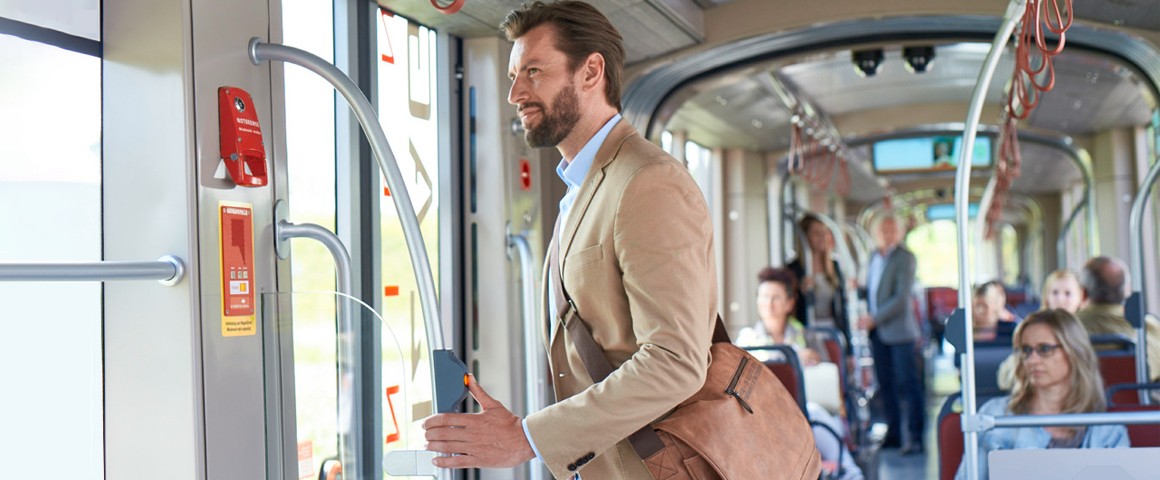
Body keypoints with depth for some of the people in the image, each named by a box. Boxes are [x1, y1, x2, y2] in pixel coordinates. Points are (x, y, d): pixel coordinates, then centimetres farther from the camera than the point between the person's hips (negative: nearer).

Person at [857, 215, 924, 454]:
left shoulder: (905, 257, -8)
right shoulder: (875, 256, 15)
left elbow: (901, 298, -15)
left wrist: (874, 319, -17)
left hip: (899, 330, -7)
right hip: (878, 332, 7)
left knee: (907, 383, -6)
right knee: (887, 384, 9)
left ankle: (915, 436, -4)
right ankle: (894, 432, 17)